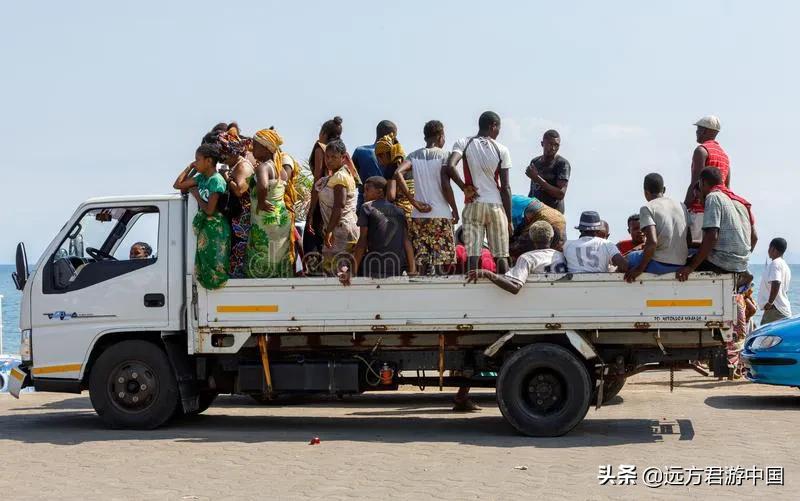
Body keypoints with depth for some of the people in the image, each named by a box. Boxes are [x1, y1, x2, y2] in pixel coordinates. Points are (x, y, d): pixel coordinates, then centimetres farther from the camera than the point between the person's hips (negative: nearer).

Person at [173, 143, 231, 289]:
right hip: (204, 227, 9)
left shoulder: (216, 181, -18)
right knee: (203, 265, 12)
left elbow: (209, 210, -22)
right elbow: (177, 185, 9)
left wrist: (195, 193, -9)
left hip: (216, 229, -9)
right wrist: (190, 167, 5)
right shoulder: (201, 177, 6)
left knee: (214, 268, -2)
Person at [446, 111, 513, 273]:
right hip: (496, 206, 0)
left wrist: (465, 188, -5)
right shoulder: (501, 150, -2)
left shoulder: (463, 143, -1)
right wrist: (509, 220, 4)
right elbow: (505, 188, -2)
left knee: (473, 256, -1)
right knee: (501, 256, 6)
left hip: (473, 205, 1)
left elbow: (450, 166, -19)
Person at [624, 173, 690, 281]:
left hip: (660, 265, -6)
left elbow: (652, 242, -20)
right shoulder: (681, 206, 11)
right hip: (680, 266, 6)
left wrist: (639, 269, -13)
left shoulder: (647, 208, -8)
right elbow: (689, 240, 13)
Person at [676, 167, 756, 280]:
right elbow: (754, 237, 15)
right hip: (742, 265, 8)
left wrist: (691, 267, -19)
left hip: (722, 264, -8)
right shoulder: (740, 201, 15)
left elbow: (711, 237, -19)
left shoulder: (713, 197, -8)